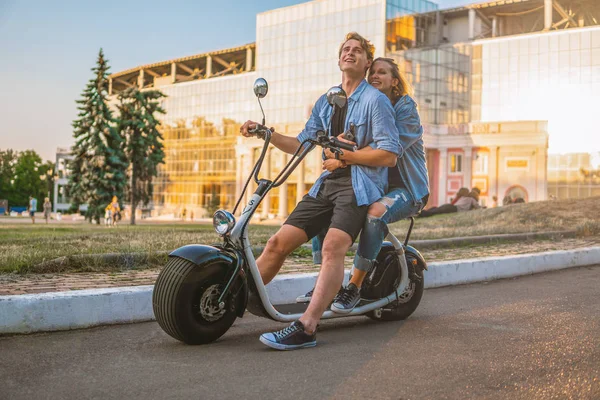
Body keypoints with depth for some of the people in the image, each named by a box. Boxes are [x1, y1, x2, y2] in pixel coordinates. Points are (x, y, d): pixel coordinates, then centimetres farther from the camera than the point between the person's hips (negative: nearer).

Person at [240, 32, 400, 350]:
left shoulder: (375, 100, -1)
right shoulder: (325, 102, 19)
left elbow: (389, 154, -9)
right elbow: (302, 145, 17)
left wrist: (345, 154, -12)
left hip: (360, 184, -6)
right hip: (328, 182, 6)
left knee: (333, 246, -29)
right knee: (279, 242, -3)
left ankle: (306, 328, -36)